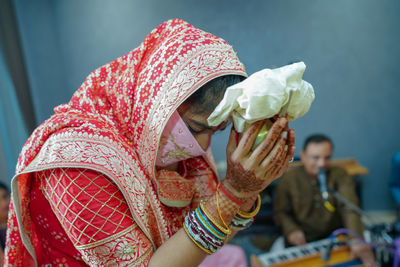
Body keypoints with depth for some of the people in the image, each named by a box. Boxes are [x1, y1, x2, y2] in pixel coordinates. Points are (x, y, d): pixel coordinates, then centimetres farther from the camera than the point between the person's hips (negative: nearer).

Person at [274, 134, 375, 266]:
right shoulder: (288, 179, -6)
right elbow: (281, 212, 2)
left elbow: (350, 209, -21)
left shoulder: (340, 176, -6)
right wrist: (291, 230, -18)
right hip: (302, 241, -1)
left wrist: (357, 241, -36)